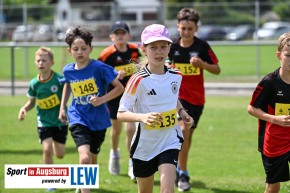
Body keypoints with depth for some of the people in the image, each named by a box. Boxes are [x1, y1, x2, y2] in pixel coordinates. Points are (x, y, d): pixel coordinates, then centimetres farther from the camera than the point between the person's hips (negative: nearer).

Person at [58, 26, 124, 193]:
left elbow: (120, 88, -12)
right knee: (84, 158, -23)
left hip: (99, 120, 0)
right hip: (79, 119, 0)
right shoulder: (68, 70, -2)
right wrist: (62, 107, 18)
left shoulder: (99, 67, -14)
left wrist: (102, 99, -23)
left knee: (93, 158, 18)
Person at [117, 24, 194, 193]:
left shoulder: (175, 76, -1)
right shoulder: (139, 80, -16)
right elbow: (121, 114, -17)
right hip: (145, 144, -2)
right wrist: (143, 117, -35)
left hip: (170, 142, 2)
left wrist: (182, 112, 1)